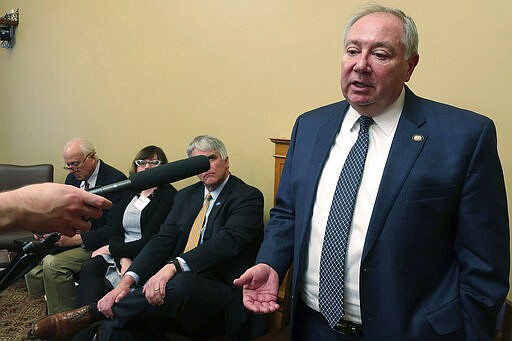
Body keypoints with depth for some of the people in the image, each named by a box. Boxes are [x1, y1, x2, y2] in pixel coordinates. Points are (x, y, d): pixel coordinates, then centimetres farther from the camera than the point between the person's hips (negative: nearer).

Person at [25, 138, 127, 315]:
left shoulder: (116, 180, -16)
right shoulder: (72, 178, 9)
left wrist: (76, 239, -23)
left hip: (95, 243, -8)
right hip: (72, 236, 8)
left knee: (53, 263, -24)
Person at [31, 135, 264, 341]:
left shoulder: (248, 197, -3)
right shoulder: (186, 196, 17)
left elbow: (228, 241, -20)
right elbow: (162, 241, 6)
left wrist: (173, 267, -32)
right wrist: (128, 280, -11)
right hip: (171, 285, 5)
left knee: (182, 283, -37)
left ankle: (89, 313, -21)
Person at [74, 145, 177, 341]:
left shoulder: (168, 196, -7)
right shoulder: (129, 192, 15)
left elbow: (149, 241, -12)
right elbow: (115, 231, 6)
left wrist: (111, 249, -7)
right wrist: (123, 259, -13)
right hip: (121, 254, 6)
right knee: (89, 267, -21)